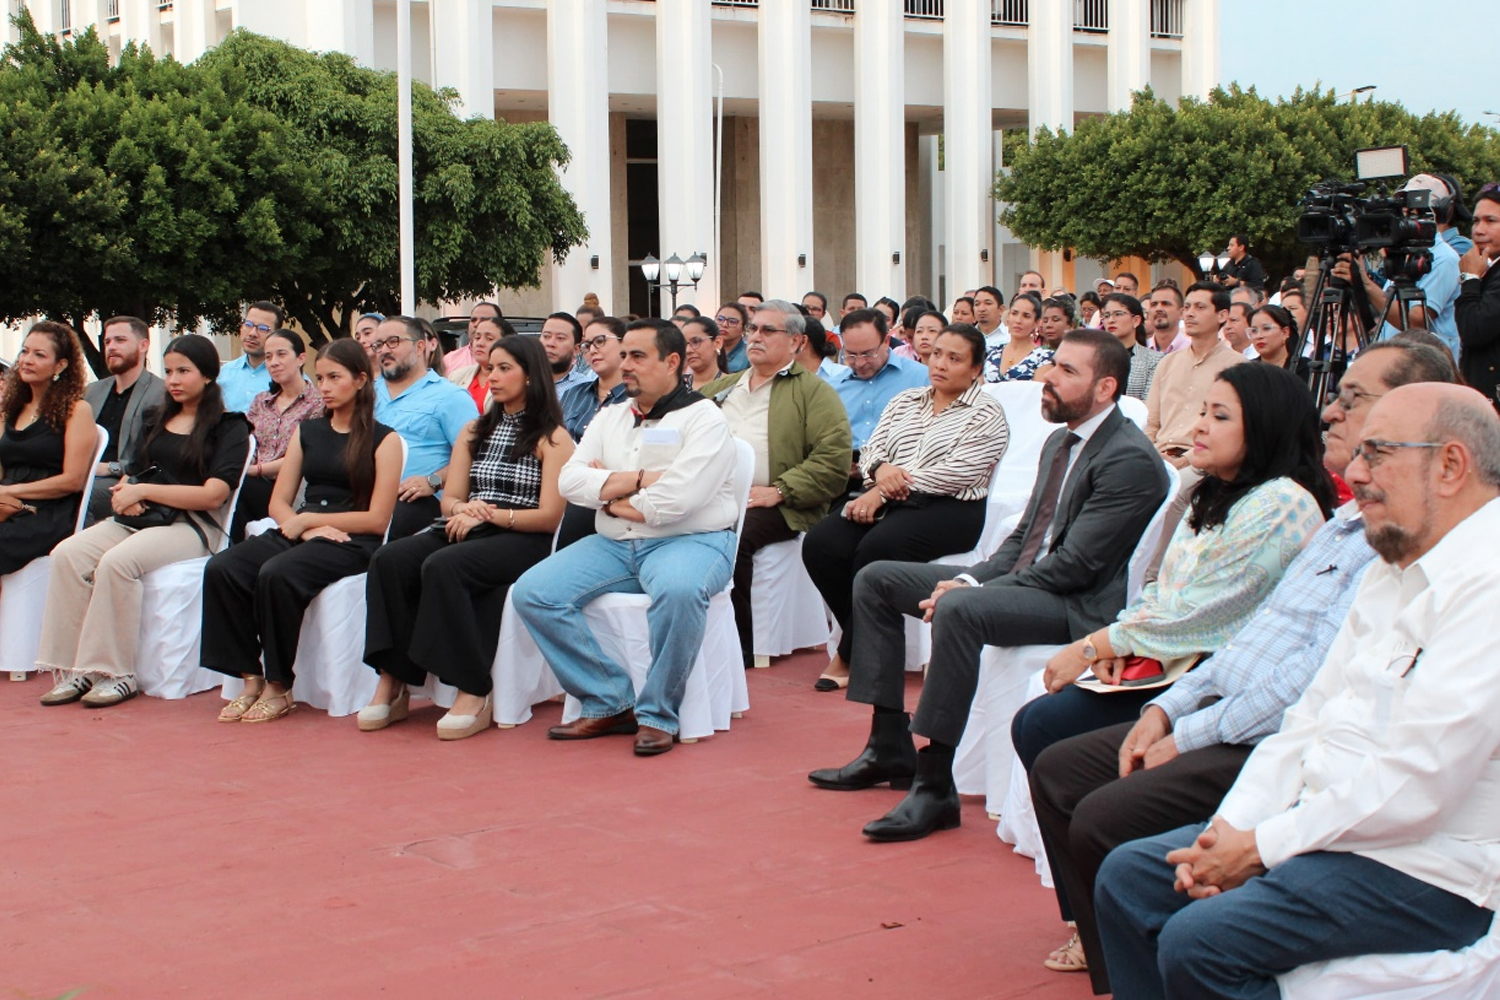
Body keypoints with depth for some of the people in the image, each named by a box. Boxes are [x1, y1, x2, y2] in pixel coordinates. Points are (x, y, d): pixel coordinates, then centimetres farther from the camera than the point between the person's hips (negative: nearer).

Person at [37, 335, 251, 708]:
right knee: (67, 555, -20)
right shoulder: (159, 420, 22)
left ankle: (116, 674, -26)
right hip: (141, 518, 7)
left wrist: (143, 491, -9)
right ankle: (73, 671, -22)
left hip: (191, 526, -7)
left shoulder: (229, 427, 1)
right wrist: (128, 491, 0)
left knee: (116, 562, -33)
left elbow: (213, 495, -9)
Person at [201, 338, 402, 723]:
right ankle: (251, 678, -17)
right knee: (221, 569, -22)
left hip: (352, 544, -6)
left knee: (277, 574, -34)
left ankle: (279, 687, -19)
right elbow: (279, 503, 14)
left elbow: (377, 519, -6)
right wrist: (308, 529, -8)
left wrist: (308, 519, -8)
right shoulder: (307, 432, 19)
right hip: (300, 533, 6)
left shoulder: (384, 440, 2)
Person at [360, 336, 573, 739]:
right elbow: (450, 499, 16)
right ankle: (392, 682, -25)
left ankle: (473, 695, -32)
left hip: (522, 543, -6)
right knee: (389, 560, -23)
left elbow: (550, 516, -5)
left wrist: (490, 515, -16)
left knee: (442, 566, -35)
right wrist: (464, 510, -8)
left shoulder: (552, 438, 3)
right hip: (468, 535, 6)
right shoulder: (474, 431, 23)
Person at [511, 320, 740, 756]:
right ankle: (608, 704, -8)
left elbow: (679, 496, -17)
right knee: (531, 593, -13)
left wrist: (610, 494, -5)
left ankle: (657, 715, -22)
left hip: (689, 541, -6)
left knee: (678, 589, -41)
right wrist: (636, 480, -8)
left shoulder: (704, 418, -2)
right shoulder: (610, 418, 18)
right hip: (614, 544, 6)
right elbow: (569, 479, 5)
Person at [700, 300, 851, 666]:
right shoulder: (722, 388, 27)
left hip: (772, 505, -5)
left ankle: (739, 649, -21)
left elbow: (833, 460, -5)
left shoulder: (814, 392, 8)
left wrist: (779, 491, -14)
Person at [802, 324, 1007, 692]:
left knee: (877, 547, -33)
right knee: (820, 544, -21)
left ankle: (849, 658, -17)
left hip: (946, 509, -6)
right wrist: (880, 469, -11)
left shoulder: (986, 414, 1)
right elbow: (870, 450, 16)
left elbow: (957, 472, -11)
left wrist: (882, 492, -15)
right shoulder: (905, 402, 22)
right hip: (886, 501, 6)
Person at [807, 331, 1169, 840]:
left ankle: (936, 787, -31)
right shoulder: (1060, 443, 15)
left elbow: (1073, 565, -21)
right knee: (875, 580, 6)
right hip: (1022, 579, 10)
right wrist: (970, 578, -2)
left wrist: (969, 591, -20)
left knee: (959, 611, -37)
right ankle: (889, 748, 5)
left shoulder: (1130, 459, -16)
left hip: (1080, 605, -10)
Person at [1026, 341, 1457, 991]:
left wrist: (1192, 736, -15)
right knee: (1057, 771, 10)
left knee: (1101, 820, -22)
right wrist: (1168, 707, 9)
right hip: (1221, 719, 11)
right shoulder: (1348, 521, 18)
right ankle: (1104, 941, 21)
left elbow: (1318, 674, -23)